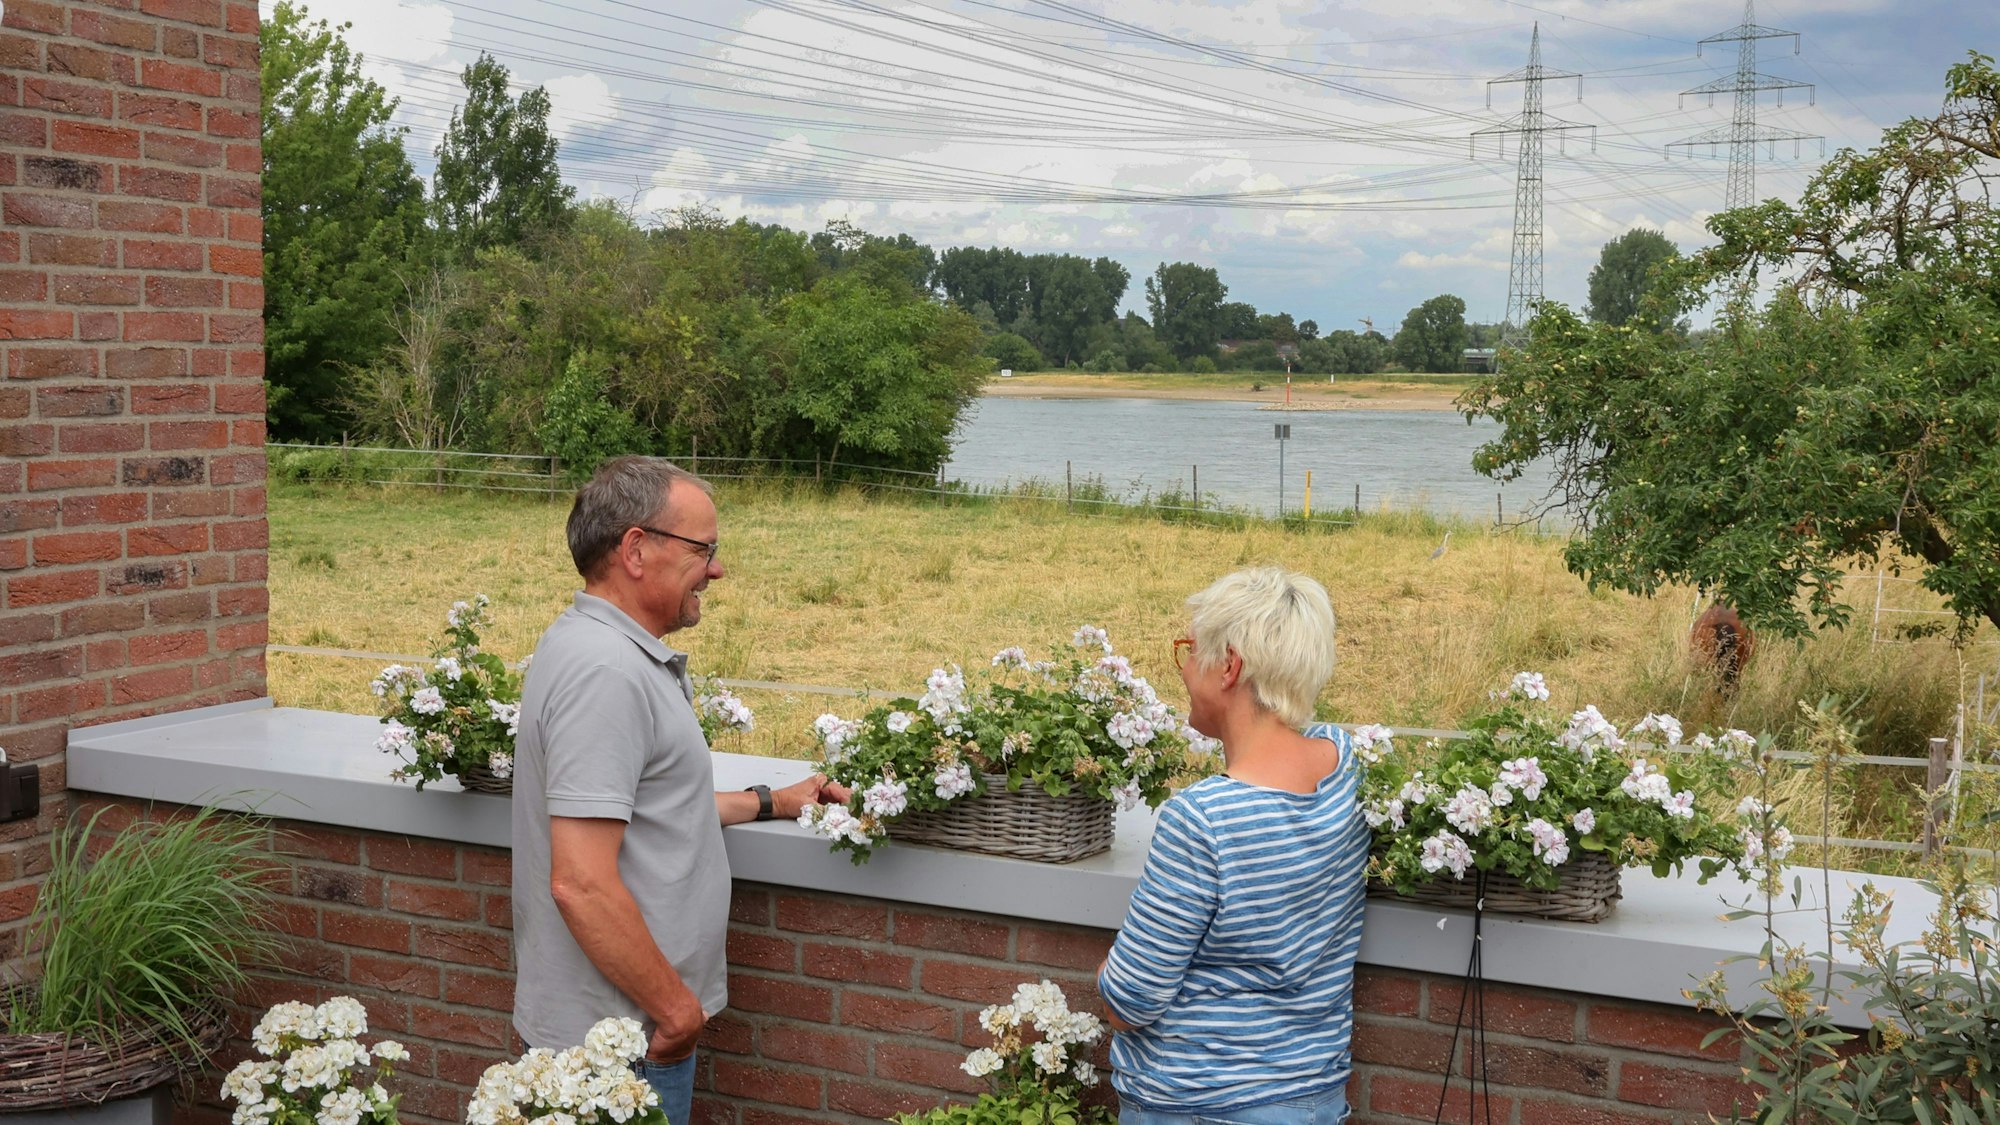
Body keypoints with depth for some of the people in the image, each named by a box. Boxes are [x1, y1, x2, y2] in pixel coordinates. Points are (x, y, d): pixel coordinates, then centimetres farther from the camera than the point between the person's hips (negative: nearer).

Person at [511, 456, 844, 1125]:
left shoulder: (608, 648, 10)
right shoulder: (605, 673, -24)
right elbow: (581, 884, -29)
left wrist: (769, 804, 23)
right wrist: (677, 1009, -20)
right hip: (622, 1039, -10)